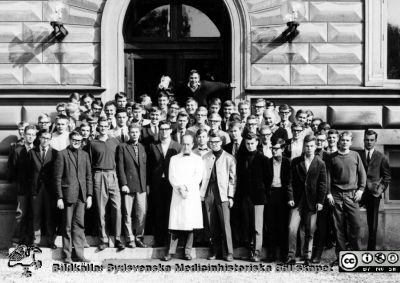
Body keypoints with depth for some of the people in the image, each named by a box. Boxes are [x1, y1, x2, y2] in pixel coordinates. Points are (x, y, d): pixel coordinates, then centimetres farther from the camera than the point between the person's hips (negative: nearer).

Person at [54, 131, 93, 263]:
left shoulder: (84, 155, 13)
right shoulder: (62, 154, -1)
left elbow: (89, 176, 14)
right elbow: (57, 177, -3)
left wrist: (89, 195, 6)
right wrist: (59, 197, -8)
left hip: (81, 196, 4)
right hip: (68, 195, -4)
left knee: (79, 225, 4)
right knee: (67, 226, 3)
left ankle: (79, 254, 9)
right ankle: (67, 255, 10)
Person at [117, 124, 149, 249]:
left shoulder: (143, 148, 15)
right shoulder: (122, 147, 3)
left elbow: (145, 167, 14)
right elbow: (120, 167, -2)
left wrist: (147, 184, 7)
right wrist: (123, 184, -9)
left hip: (142, 186, 3)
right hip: (128, 185, -3)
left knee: (142, 213, -1)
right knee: (127, 214, 0)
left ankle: (139, 238, 10)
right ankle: (130, 239, 8)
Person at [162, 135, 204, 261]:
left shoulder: (197, 159, 12)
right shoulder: (174, 159, 15)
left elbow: (198, 176, 1)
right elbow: (171, 176, 4)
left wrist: (187, 187, -11)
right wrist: (180, 188, -10)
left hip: (192, 195, 0)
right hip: (177, 194, 0)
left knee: (190, 223, -3)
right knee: (175, 223, -5)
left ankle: (187, 252, 3)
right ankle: (171, 251, -2)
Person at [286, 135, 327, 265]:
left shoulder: (320, 164, 2)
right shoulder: (295, 162, 5)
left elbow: (322, 184, 1)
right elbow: (291, 181, 4)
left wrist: (320, 201, -4)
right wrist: (290, 197, -4)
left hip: (312, 201, 0)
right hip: (297, 200, 1)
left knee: (309, 231, 5)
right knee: (292, 228, -8)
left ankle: (307, 257, 16)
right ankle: (291, 256, -1)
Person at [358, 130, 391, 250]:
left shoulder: (381, 157, 7)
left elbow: (387, 176, 10)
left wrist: (381, 188, -5)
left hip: (373, 193, 1)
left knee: (372, 223, 5)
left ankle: (371, 249, 14)